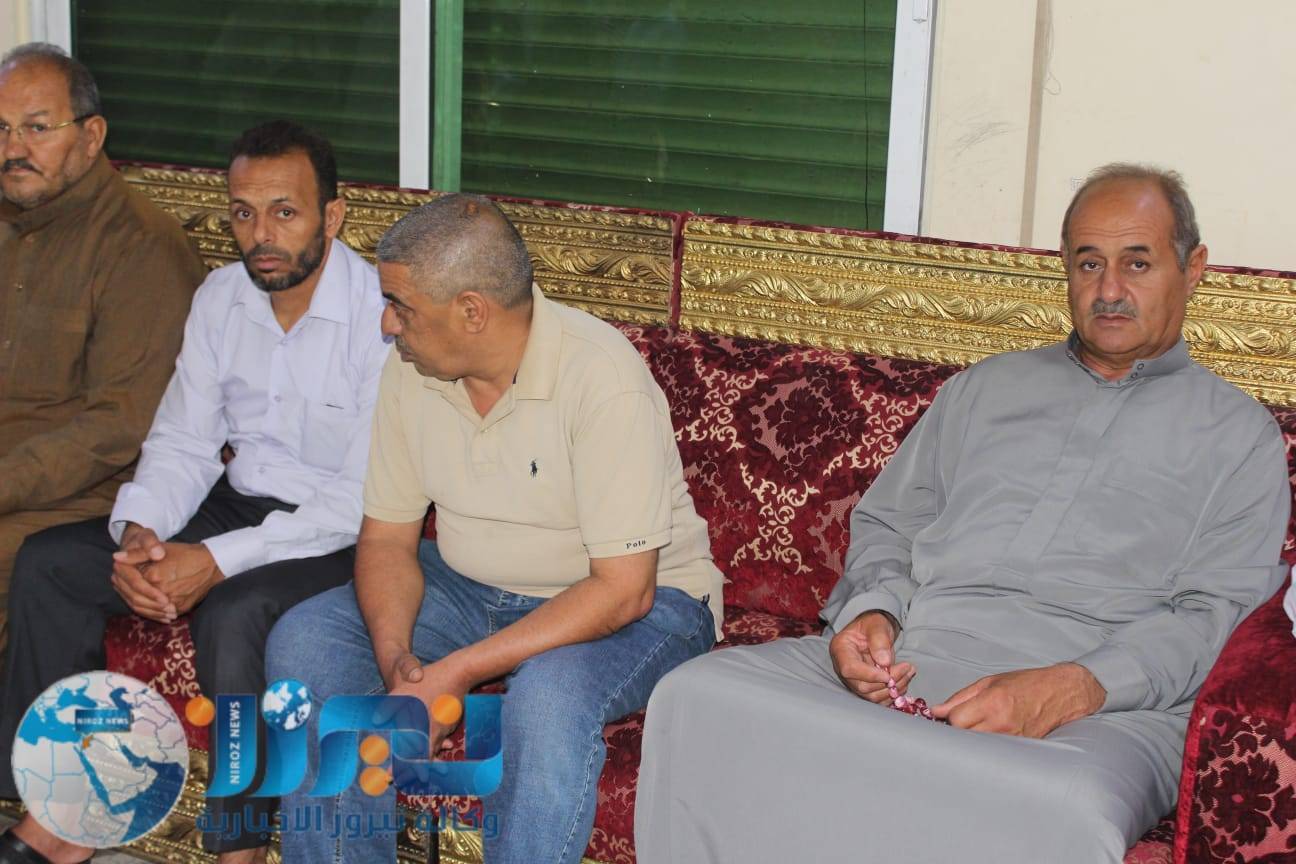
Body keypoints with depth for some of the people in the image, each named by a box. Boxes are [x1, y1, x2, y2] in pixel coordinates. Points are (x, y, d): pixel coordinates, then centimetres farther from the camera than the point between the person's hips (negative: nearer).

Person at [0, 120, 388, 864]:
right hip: (238, 502, 7)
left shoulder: (382, 315, -19)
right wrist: (138, 532, -16)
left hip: (341, 538, -7)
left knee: (234, 613, -35)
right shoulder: (222, 296, 3)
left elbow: (364, 500, -22)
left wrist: (217, 561, -27)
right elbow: (183, 443, 6)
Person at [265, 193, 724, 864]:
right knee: (305, 638, -11)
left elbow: (623, 589, -27)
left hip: (637, 601, -6)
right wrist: (395, 656, -19)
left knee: (549, 693, -37)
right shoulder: (410, 369, -5)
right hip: (471, 588, 6)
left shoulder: (603, 376, -26)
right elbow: (388, 537, 2)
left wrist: (456, 673, -28)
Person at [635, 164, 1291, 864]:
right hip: (905, 651, 4)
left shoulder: (1238, 433, 14)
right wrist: (871, 611, 0)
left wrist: (1069, 690, -16)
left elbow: (1215, 613, 1)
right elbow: (886, 523, 25)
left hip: (1102, 699, -3)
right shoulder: (985, 386, 27)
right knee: (697, 698, -22)